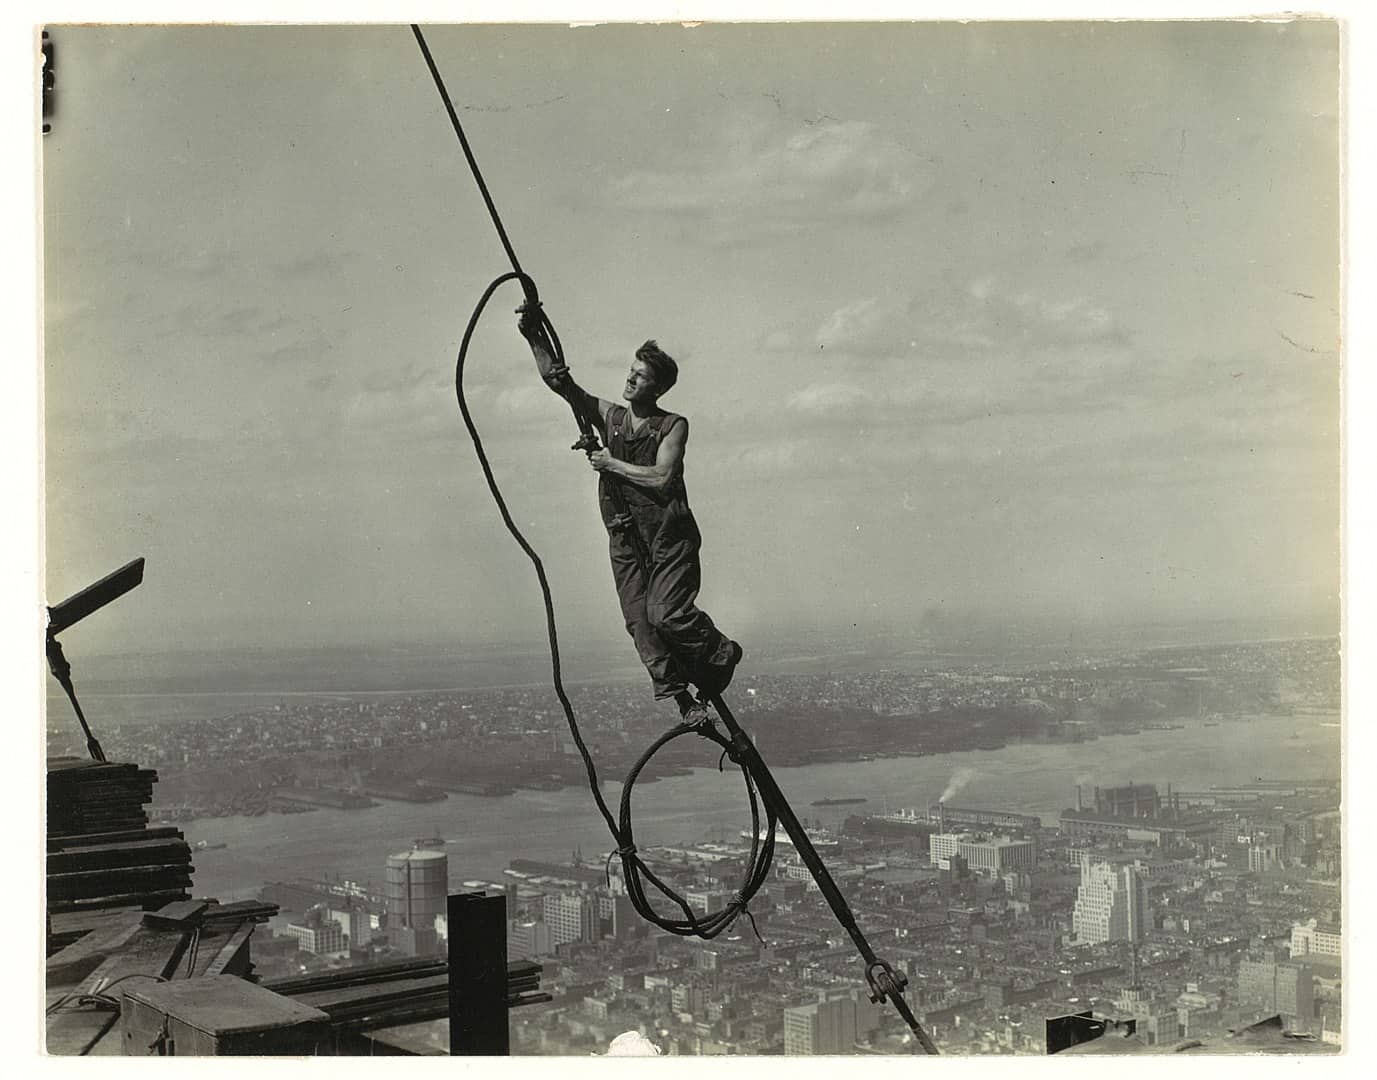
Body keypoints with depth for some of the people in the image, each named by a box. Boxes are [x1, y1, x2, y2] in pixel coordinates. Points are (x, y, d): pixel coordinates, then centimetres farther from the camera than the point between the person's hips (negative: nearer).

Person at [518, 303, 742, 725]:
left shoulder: (673, 425, -1)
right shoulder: (609, 416, 10)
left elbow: (662, 478, -14)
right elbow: (557, 381, 4)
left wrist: (612, 464, -8)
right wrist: (534, 337, -8)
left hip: (669, 535, -4)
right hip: (625, 538, 4)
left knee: (667, 614, -16)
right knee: (640, 624, -6)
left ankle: (721, 654, 10)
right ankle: (681, 699, 0)